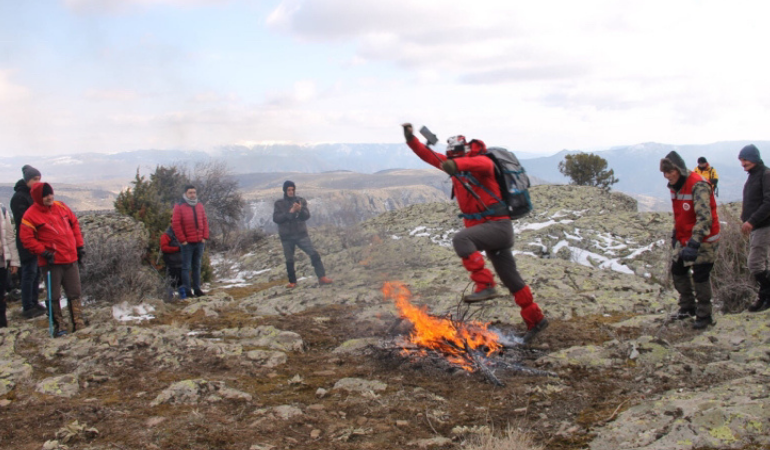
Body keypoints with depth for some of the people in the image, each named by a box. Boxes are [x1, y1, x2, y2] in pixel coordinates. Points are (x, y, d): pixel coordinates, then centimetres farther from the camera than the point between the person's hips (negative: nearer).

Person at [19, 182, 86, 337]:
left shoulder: (61, 207, 7)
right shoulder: (31, 215, -8)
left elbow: (74, 224, 16)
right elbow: (26, 239, -10)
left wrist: (79, 246, 13)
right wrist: (44, 252, -17)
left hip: (71, 258, 5)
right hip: (51, 262, -4)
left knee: (75, 293, 10)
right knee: (54, 296, 4)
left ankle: (79, 324, 19)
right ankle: (58, 326, 15)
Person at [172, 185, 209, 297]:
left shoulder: (199, 206, 11)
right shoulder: (179, 207, -5)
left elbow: (205, 221, 12)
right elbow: (175, 224, -9)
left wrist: (205, 237, 3)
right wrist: (182, 240, -11)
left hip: (199, 242, 5)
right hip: (187, 243, -5)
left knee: (197, 266, 11)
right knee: (186, 267, -1)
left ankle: (197, 289, 17)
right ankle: (187, 290, 2)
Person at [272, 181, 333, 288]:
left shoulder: (301, 201, 5)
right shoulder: (279, 204, 3)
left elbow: (307, 216, -3)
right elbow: (276, 218, -9)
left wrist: (300, 210, -25)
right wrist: (290, 212, -19)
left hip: (301, 234, 0)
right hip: (286, 237, 0)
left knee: (314, 254, -12)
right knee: (289, 260, 6)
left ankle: (322, 277, -10)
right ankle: (292, 282, 21)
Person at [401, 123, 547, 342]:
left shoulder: (481, 161, -12)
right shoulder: (452, 164, 9)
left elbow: (482, 164, -36)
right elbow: (429, 156, 8)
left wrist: (457, 165, -53)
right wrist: (411, 139, -6)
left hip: (498, 225, -8)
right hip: (485, 227, 9)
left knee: (460, 239, -32)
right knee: (511, 279, 13)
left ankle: (485, 285, -29)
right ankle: (536, 319, 24)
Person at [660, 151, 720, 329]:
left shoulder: (698, 186, -24)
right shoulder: (675, 186, 4)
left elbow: (704, 217, -30)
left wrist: (694, 244, -36)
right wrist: (675, 235, 21)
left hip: (703, 239, -9)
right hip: (684, 238, 9)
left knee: (700, 276, -5)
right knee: (677, 270, 13)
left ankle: (704, 315, 8)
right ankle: (688, 307, 29)